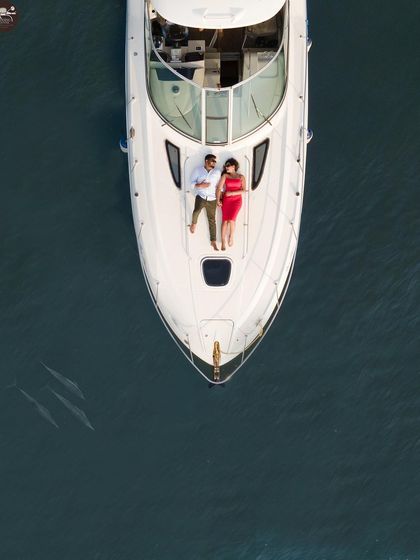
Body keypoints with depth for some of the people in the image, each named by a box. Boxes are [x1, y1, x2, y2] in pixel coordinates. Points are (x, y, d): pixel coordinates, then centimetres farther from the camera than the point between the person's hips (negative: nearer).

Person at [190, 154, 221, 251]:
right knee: (196, 211, -29)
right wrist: (200, 185, -15)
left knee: (212, 220, 1)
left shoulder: (217, 172, 10)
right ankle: (194, 223, 6)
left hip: (212, 199, 2)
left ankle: (213, 242, 5)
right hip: (201, 196, -2)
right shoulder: (198, 170, 6)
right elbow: (191, 184, 3)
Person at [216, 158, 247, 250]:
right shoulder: (225, 176, 4)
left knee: (231, 219, -18)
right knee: (225, 220, -6)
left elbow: (244, 190, -2)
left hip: (237, 200, -1)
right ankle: (223, 242, -1)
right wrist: (218, 200, -14)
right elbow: (219, 188, -2)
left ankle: (231, 236, 7)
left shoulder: (241, 177, 5)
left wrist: (232, 193, -11)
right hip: (226, 200, 1)